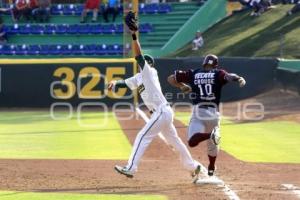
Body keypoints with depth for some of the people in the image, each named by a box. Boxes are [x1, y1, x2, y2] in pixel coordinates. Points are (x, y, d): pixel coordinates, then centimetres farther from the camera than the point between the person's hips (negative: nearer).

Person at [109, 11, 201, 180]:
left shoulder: (149, 72, -4)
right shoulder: (139, 78, 20)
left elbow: (139, 56, -17)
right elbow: (125, 83, 14)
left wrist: (134, 35, -25)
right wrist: (115, 83, -8)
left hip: (162, 112, -10)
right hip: (164, 113, 10)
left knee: (143, 137, -12)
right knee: (174, 140, 18)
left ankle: (131, 168, -16)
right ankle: (193, 166, 28)